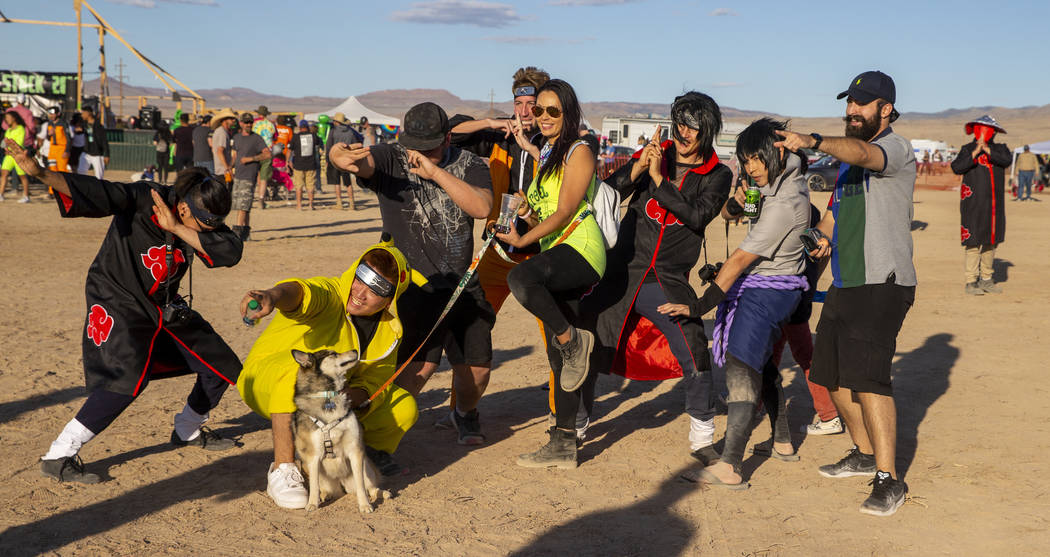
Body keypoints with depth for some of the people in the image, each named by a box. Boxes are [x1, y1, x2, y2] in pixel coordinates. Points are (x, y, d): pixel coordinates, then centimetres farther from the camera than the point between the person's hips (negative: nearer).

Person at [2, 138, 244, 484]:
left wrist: (176, 228, -33)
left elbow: (231, 252, -26)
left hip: (166, 307, 7)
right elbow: (92, 192, -39)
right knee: (128, 378, -27)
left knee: (222, 366, 10)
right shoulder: (141, 200, -25)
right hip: (118, 301, -7)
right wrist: (41, 174, -56)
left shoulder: (205, 222, -9)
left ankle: (187, 430, 37)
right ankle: (58, 457, -16)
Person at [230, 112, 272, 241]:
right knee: (237, 206, 9)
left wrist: (250, 158, -18)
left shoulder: (257, 139, -5)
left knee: (243, 205, -14)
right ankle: (246, 232, 17)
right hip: (237, 176, 7)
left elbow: (267, 154, -14)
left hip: (249, 177, -7)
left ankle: (237, 231, -18)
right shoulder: (237, 138, 15)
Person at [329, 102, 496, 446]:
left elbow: (482, 208, -19)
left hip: (464, 286, 3)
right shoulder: (391, 159, -7)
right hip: (414, 286, -3)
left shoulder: (469, 165, -1)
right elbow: (362, 162, -27)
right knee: (419, 365, -21)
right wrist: (343, 156, -52)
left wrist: (436, 172, -26)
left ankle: (465, 413, 42)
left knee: (476, 370, 7)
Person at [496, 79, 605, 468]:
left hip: (581, 247, -9)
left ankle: (573, 339, -16)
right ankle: (563, 444, 11)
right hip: (556, 256, 9)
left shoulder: (578, 152, -5)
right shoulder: (544, 155, 21)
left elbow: (565, 213, -12)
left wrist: (522, 240, -9)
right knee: (558, 356, 7)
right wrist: (526, 210, 5)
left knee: (520, 278, -37)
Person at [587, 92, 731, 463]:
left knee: (694, 356, -12)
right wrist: (637, 169, -18)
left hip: (668, 282, -1)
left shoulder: (717, 175, 4)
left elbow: (698, 215, -14)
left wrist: (659, 179, -15)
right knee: (591, 350, 4)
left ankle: (702, 438, 9)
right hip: (621, 273, 1)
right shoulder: (654, 155, 6)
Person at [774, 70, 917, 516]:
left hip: (882, 285, -9)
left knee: (868, 377, -18)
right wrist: (823, 238, 2)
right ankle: (864, 454, 33)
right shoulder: (847, 158, 18)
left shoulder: (897, 149, -9)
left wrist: (813, 141, -49)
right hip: (843, 283, 9)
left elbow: (861, 153, -32)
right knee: (833, 375, 14)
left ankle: (888, 480, -12)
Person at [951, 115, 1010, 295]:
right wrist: (975, 152, -20)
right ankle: (971, 282, 0)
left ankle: (986, 279, 22)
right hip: (974, 204, -4)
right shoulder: (967, 149, 3)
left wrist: (987, 149, -19)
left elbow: (1007, 160, -11)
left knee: (991, 241, 10)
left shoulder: (1000, 148, 10)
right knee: (973, 242, -7)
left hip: (994, 206, 4)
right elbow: (956, 167, -13)